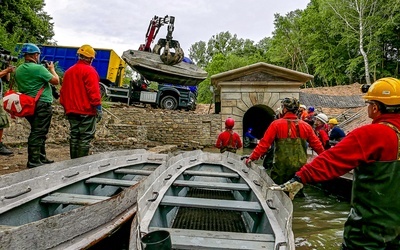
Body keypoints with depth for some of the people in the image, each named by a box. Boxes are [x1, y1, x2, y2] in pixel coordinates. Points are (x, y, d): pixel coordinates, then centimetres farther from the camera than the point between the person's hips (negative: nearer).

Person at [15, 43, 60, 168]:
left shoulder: (18, 70, 9)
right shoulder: (39, 68, -15)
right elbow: (56, 81, -13)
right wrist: (51, 69, 6)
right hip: (42, 104, -8)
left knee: (38, 132, 17)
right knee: (38, 133, -3)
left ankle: (41, 158, 26)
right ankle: (33, 161, 1)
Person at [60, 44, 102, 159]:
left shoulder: (69, 71, 15)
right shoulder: (90, 71, -10)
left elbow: (63, 91, 17)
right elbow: (94, 91, -17)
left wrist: (66, 107, 23)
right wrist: (98, 108, -14)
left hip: (72, 111, 8)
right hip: (87, 111, -7)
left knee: (74, 136, 13)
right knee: (85, 138, -3)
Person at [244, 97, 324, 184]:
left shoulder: (276, 124, -6)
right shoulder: (306, 126, 4)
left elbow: (264, 143, -10)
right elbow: (317, 145, 8)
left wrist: (252, 157, -5)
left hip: (281, 167, -3)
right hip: (300, 169, 4)